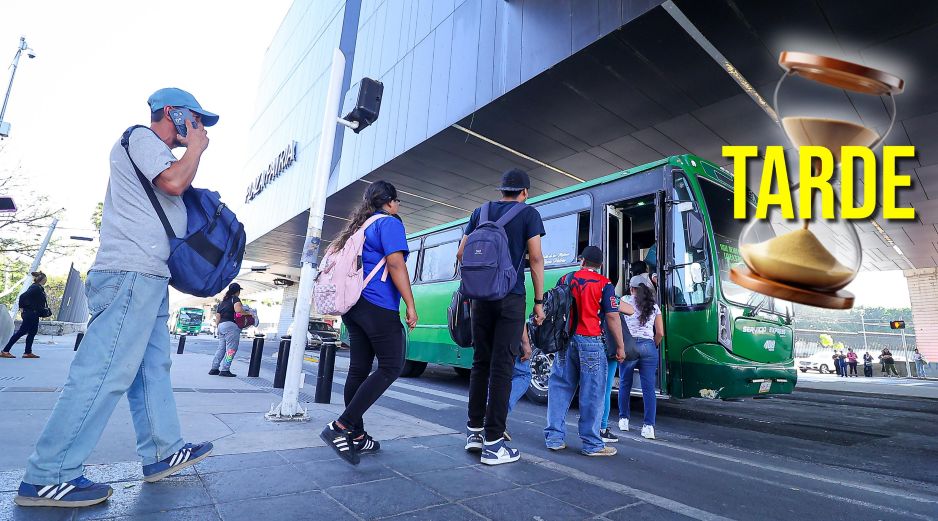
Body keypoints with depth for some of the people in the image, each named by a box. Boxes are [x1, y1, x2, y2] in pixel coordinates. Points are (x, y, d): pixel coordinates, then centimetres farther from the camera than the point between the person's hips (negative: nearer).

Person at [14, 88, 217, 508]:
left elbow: (176, 190, 27)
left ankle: (162, 453, 16)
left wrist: (192, 150, 21)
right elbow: (173, 182, -17)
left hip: (149, 276, 11)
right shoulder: (142, 137, -1)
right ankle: (48, 477, -2)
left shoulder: (156, 154, 27)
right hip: (130, 272, -11)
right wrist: (196, 148, -2)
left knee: (153, 367, 9)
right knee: (106, 371, -11)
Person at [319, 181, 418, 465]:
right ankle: (341, 426, -10)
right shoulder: (389, 223, -4)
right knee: (391, 367, -4)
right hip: (378, 307, -9)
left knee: (359, 369, 9)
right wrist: (411, 306, -15)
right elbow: (395, 264, -15)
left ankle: (357, 437, 15)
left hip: (354, 305, 9)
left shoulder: (359, 226, 22)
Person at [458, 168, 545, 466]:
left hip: (481, 297, 4)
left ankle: (474, 431, 20)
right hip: (511, 299, -4)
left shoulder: (480, 213, 14)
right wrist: (539, 301, -2)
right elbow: (535, 258, -5)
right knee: (502, 366, -2)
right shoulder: (529, 214, 2)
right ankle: (493, 443, 2)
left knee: (480, 363, 13)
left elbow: (461, 254, 11)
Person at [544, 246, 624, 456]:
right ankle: (592, 444, 12)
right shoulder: (604, 284, -2)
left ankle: (554, 438, 17)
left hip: (565, 339, 4)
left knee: (560, 388, 11)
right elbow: (612, 317, -6)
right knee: (592, 393, 4)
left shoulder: (565, 280, 10)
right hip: (590, 341, -4)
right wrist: (620, 346, 2)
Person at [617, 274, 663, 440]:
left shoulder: (626, 300, 2)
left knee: (625, 384, 13)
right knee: (649, 388, 2)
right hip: (648, 346, 2)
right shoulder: (654, 306, 12)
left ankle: (624, 419, 22)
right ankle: (649, 426, 0)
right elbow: (660, 333, 10)